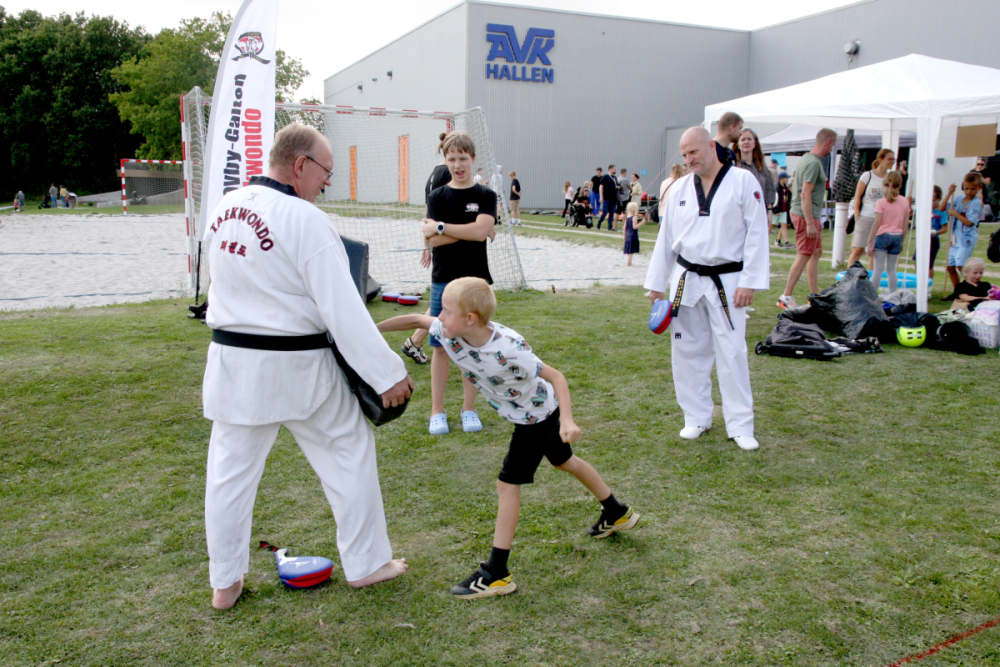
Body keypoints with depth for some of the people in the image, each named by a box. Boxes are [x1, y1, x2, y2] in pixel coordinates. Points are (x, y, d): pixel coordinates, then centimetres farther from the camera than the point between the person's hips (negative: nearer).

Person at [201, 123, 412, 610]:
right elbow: (343, 310, -22)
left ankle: (225, 583, 26)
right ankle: (365, 563, 25)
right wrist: (386, 373, -17)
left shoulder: (223, 210, 4)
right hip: (297, 368, -6)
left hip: (232, 362, 6)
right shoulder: (305, 220, -19)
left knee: (230, 469, 15)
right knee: (349, 453, 12)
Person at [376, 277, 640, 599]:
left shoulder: (508, 348, -38)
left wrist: (567, 420, -41)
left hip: (537, 415, -8)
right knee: (565, 462, 25)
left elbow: (556, 377, -31)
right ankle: (617, 513, 47)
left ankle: (496, 574, 0)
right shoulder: (449, 333, -19)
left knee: (507, 483, -8)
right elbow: (415, 320, -4)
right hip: (538, 413, 8)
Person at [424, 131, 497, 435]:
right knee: (440, 346, 4)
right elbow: (434, 239, -9)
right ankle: (437, 411, 13)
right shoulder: (437, 197, 4)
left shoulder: (485, 196, 1)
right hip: (443, 281, 1)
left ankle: (469, 409, 19)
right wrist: (469, 231, -13)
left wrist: (441, 227, -13)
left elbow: (481, 230, -17)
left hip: (475, 281, 0)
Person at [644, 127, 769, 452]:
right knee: (688, 351, 8)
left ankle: (740, 425, 9)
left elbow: (756, 233, -7)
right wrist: (657, 283, 12)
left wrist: (750, 281, -11)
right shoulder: (680, 189, 7)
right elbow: (666, 238, 12)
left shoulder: (743, 181, -5)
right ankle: (697, 418, 23)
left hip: (726, 282, -4)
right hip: (686, 279, 4)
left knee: (732, 352, -3)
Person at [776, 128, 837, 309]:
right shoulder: (814, 163, -17)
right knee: (804, 256, -6)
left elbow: (797, 189, 20)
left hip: (799, 212, 10)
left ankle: (814, 295, 21)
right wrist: (810, 223, -25)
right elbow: (805, 194, -23)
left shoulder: (805, 158, 13)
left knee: (816, 252, 16)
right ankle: (785, 297, -2)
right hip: (807, 216, -10)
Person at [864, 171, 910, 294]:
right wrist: (902, 241, 16)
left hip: (883, 235, -4)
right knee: (891, 268, 11)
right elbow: (905, 224, 7)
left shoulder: (881, 202, -8)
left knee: (878, 268, -4)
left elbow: (877, 223, -12)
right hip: (897, 237, 4)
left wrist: (869, 241, -9)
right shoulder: (905, 202, 4)